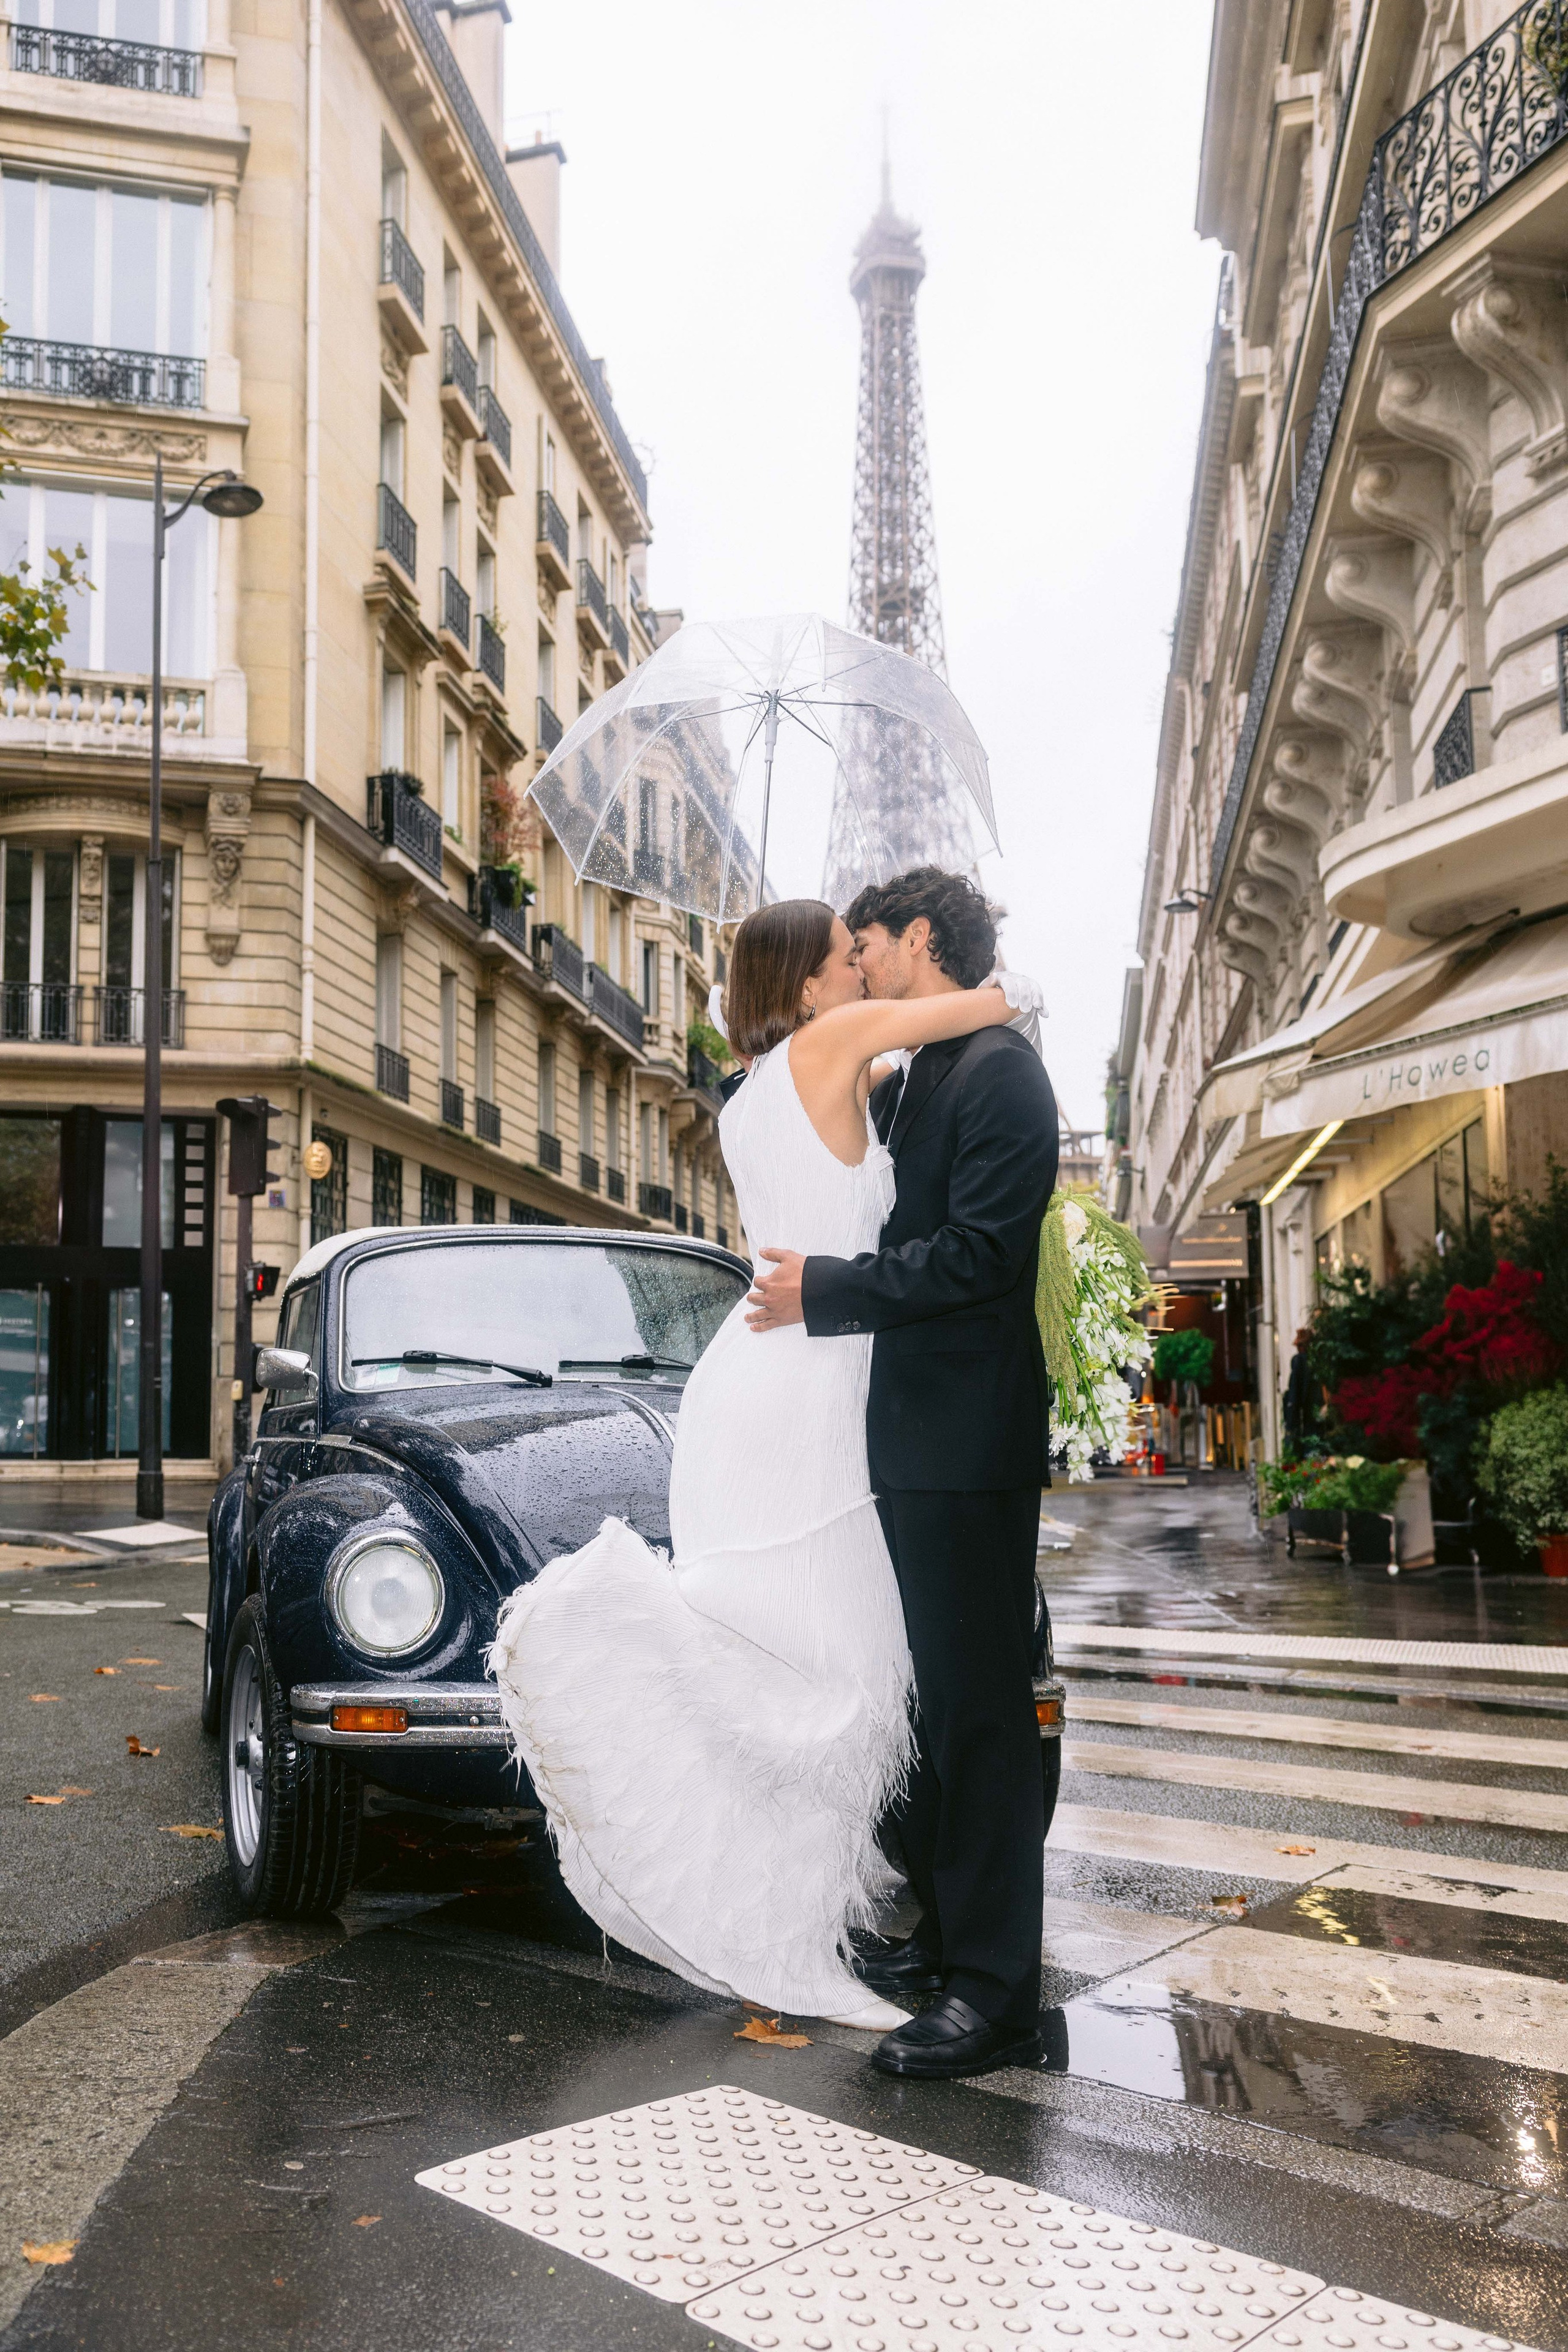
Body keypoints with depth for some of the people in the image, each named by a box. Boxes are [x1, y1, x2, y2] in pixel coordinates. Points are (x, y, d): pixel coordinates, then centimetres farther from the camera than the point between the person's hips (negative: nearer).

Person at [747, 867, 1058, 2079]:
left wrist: (824, 1289, -15)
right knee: (937, 1701, 17)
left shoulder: (1000, 1070, -11)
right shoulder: (904, 1083, 18)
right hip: (911, 1444, 10)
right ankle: (952, 1933, 30)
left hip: (972, 1446, -10)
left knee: (981, 1708, -4)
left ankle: (998, 1998, 4)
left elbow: (978, 1251, -21)